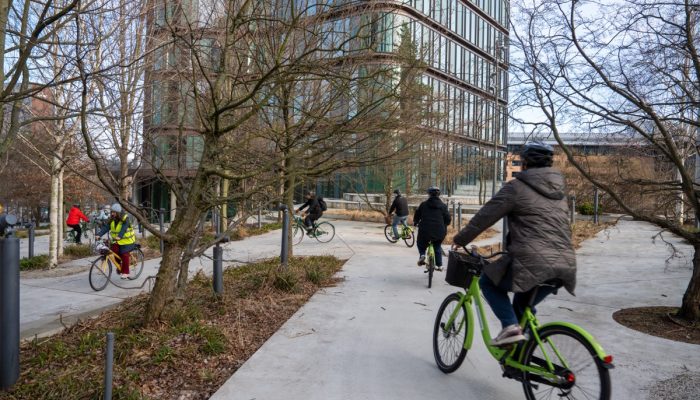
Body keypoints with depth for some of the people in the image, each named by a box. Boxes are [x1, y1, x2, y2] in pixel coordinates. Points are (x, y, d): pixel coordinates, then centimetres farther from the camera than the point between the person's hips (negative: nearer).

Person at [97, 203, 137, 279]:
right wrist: (99, 234, -24)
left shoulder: (125, 218, -18)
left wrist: (119, 236, -48)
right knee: (115, 252, -14)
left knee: (124, 255, -7)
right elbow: (106, 227, -10)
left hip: (126, 240, -5)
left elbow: (124, 229, -32)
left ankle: (125, 272, 4)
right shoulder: (111, 219, -1)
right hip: (116, 240, 5)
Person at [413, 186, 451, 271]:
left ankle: (422, 254, -3)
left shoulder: (423, 204, 2)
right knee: (437, 247, 25)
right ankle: (439, 265, 23)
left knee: (420, 244, 25)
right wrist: (443, 226, 24)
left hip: (425, 231, -1)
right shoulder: (443, 206, 2)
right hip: (439, 232, 1)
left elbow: (416, 215, 11)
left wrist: (415, 223, 32)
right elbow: (448, 219, 3)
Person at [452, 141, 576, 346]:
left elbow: (485, 216, -1)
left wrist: (460, 239, 13)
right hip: (565, 266, 7)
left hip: (532, 262, -7)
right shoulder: (559, 191, 21)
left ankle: (510, 326, -4)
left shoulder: (516, 187, -2)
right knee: (522, 304, 28)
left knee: (488, 282, 16)